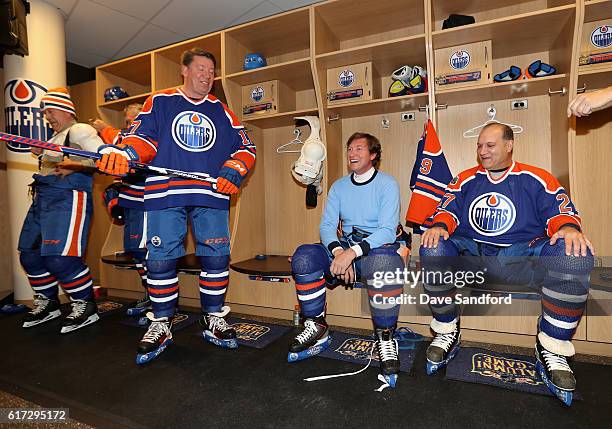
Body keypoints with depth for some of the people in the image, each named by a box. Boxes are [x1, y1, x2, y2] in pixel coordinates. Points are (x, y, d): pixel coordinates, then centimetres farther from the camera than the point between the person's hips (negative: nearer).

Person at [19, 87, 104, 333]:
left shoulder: (80, 131, -3)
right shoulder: (54, 139, 27)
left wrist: (74, 165, -25)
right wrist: (41, 156, 17)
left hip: (68, 198, -10)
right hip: (42, 199, 10)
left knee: (60, 257, -17)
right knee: (30, 255, 11)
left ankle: (85, 306, -2)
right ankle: (47, 304, 26)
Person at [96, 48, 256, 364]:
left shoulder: (221, 110, 18)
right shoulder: (160, 102, 14)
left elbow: (245, 147, 12)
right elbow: (142, 137, 5)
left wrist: (232, 172, -7)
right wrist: (122, 154, -16)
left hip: (212, 196, 2)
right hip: (165, 194, -1)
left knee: (216, 256, -1)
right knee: (160, 258, -1)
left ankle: (213, 319, 18)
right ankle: (161, 325, 18)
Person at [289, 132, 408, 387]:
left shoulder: (387, 184, -3)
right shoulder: (339, 186, 12)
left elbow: (388, 231, -15)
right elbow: (327, 225, 2)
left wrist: (352, 253, -28)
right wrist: (338, 252, -20)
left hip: (379, 247, -4)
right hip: (344, 248, 4)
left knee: (383, 261, -40)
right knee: (304, 257, -21)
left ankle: (385, 339, -18)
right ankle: (316, 329, -6)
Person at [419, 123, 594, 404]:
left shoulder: (536, 179, 11)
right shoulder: (465, 180, 16)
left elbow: (562, 211, 5)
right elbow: (447, 209, 6)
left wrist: (568, 227, -20)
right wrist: (439, 226, -17)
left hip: (520, 256, 0)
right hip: (469, 254, 1)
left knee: (575, 255, -29)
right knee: (433, 249, -29)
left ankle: (552, 348, -13)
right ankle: (447, 332, -12)